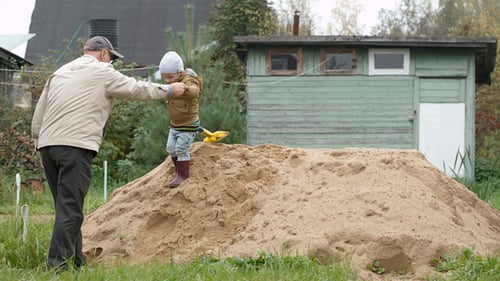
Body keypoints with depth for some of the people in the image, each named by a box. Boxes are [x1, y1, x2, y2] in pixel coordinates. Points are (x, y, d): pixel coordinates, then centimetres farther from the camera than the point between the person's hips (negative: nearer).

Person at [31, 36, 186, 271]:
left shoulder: (59, 73, 24)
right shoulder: (102, 72, 4)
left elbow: (37, 117, 22)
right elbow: (138, 90, 7)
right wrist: (170, 90, 21)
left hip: (47, 144, 7)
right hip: (76, 146, -7)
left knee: (66, 206, 13)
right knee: (70, 209, -9)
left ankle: (77, 262, 17)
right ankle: (58, 264, -15)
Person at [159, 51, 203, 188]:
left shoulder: (189, 82, -25)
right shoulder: (173, 83, 2)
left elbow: (194, 91, -54)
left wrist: (185, 88, -73)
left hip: (188, 125, -8)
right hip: (175, 124, 8)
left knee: (181, 148, -11)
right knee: (171, 148, 10)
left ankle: (183, 175, 2)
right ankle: (178, 171, 28)